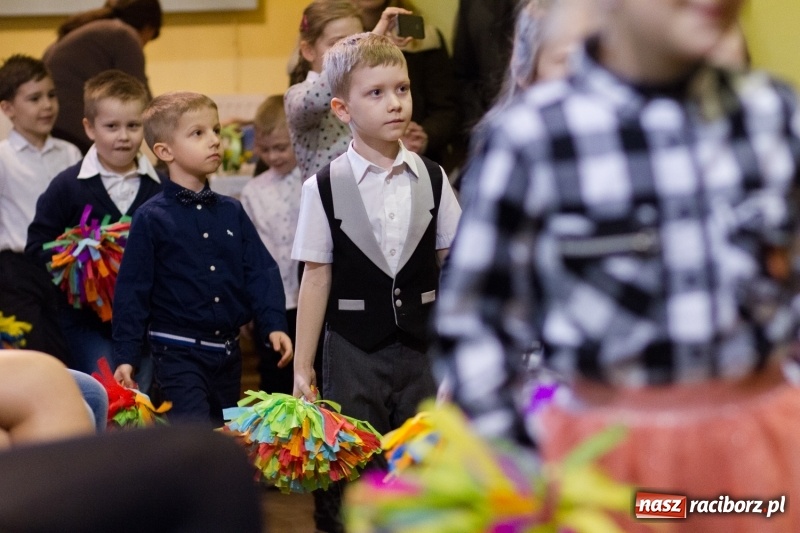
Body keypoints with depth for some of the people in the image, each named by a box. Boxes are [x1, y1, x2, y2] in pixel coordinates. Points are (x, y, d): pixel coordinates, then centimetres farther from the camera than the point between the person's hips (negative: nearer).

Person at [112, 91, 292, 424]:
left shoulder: (231, 212, 7)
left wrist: (274, 325, -6)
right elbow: (131, 291, -6)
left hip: (228, 353, 6)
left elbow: (260, 271, 8)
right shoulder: (151, 219, -7)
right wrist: (125, 357, -9)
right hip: (178, 354, -6)